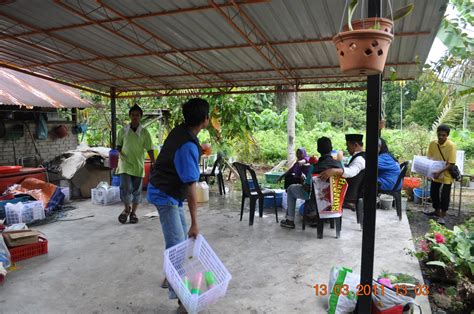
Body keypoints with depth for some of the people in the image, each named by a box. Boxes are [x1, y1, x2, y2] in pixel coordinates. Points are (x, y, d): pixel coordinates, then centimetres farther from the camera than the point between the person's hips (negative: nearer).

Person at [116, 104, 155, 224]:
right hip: (125, 164, 0)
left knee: (137, 190, 7)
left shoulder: (144, 132, 0)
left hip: (138, 165, 0)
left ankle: (133, 212, 23)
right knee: (125, 187, -9)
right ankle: (126, 209, 17)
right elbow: (118, 145, 13)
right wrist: (118, 152, -8)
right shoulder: (123, 131, 2)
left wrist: (153, 162, -9)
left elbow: (149, 149, 0)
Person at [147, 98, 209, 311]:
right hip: (165, 195, -10)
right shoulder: (188, 146, -29)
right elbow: (191, 187, -28)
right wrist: (195, 223, -24)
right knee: (176, 244, -8)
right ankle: (178, 293, 0)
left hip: (168, 190, 10)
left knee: (182, 237, 16)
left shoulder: (180, 131, -1)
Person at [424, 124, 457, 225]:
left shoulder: (451, 146, -21)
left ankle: (443, 215, 16)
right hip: (435, 173, 5)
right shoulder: (432, 143, -8)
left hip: (447, 175, -5)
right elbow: (429, 158, 3)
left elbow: (451, 164, -21)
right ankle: (437, 211, 35)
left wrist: (440, 172, -31)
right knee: (433, 192, 14)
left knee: (444, 195, 1)